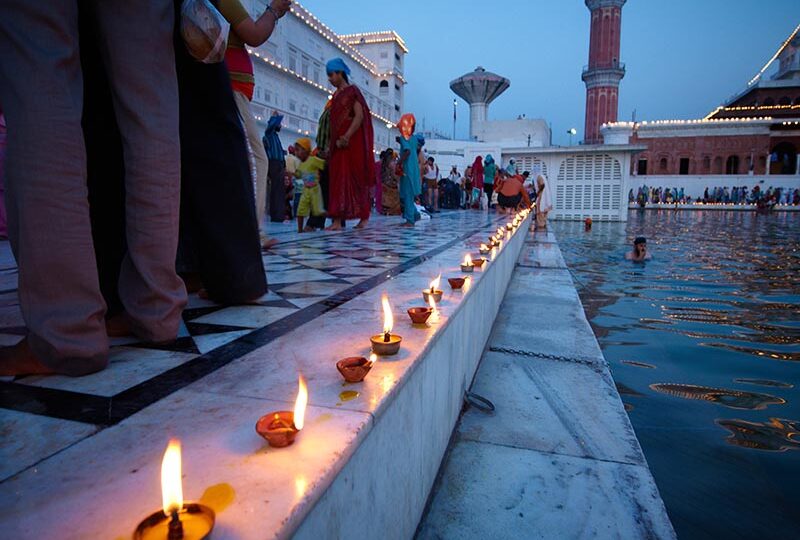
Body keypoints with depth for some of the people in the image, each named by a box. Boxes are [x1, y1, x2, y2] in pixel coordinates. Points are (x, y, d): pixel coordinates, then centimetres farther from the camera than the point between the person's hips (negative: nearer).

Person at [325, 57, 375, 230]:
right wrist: (334, 141, 3)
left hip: (353, 141, -6)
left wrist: (347, 136, -22)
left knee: (356, 177, -4)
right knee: (338, 178, -1)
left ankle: (364, 216, 3)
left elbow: (359, 116, -12)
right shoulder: (335, 96, 19)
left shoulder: (352, 91, -1)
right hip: (338, 142, 6)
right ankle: (338, 220, -2)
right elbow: (334, 121, 17)